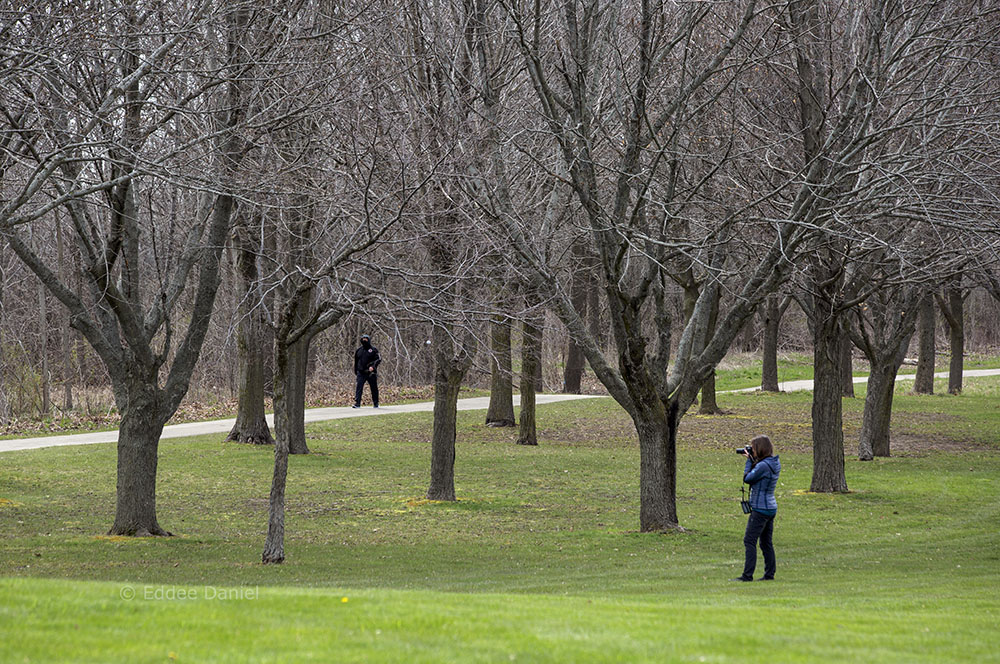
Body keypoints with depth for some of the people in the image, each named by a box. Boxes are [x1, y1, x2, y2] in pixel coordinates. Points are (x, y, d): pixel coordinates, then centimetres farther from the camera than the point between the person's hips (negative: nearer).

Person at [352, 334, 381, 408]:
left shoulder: (373, 350, 1)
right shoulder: (359, 350, 13)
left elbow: (378, 359, -6)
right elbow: (356, 362, 20)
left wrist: (373, 366, -21)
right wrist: (356, 371, 16)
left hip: (371, 373, -2)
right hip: (361, 373, 2)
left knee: (374, 388, 6)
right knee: (359, 387, -10)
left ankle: (376, 404, 19)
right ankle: (357, 403, -13)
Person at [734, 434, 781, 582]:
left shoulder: (763, 466, -21)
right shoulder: (774, 463, 8)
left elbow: (747, 478, -13)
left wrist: (749, 460, -3)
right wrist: (751, 460, 10)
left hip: (760, 509, -10)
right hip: (771, 507, 10)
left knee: (749, 541, -8)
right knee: (766, 543, 14)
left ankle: (747, 575, -11)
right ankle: (769, 574, 17)